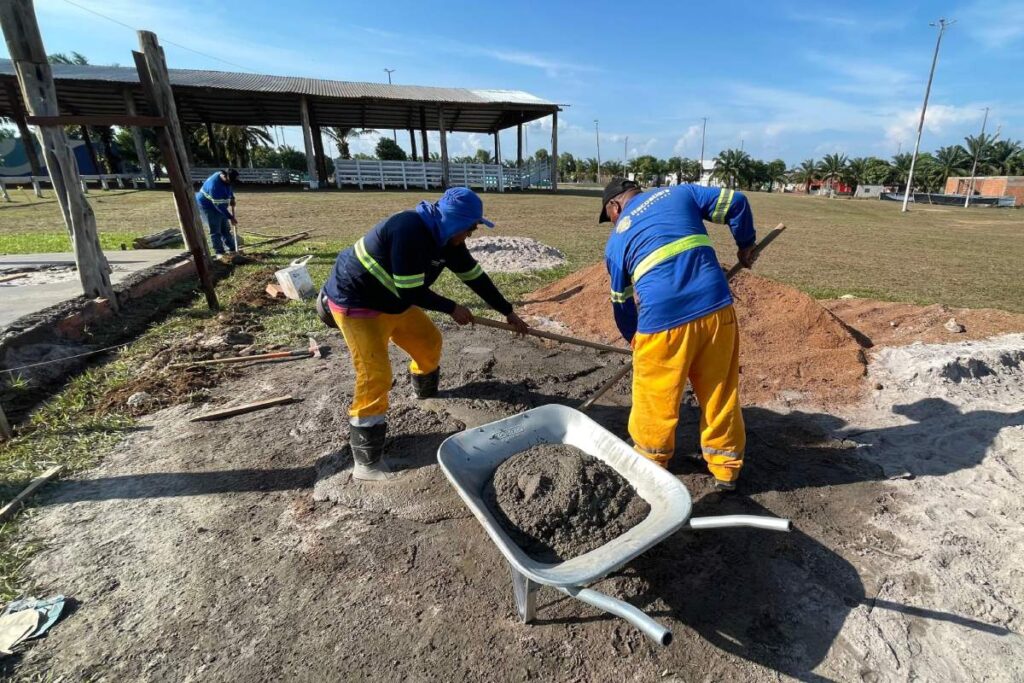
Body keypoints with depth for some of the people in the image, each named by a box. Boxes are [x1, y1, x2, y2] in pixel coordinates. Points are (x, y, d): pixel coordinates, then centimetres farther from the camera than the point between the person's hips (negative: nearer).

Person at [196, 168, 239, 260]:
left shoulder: (226, 179, -9)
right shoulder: (215, 185, -34)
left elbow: (229, 189, 16)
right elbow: (219, 205, -31)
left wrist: (232, 199, 1)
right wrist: (230, 218, -28)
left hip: (219, 206, 9)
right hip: (208, 206, -9)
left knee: (226, 229, 11)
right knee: (215, 231, -8)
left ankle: (231, 250, 17)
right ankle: (220, 253, -3)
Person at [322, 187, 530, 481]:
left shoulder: (446, 238, -3)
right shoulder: (410, 231, -32)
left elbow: (475, 276, 5)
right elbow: (411, 292, -29)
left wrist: (508, 312, 9)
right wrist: (452, 308, -16)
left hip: (393, 300, 9)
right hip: (356, 302, -9)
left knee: (429, 341, 17)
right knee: (375, 375, -14)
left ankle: (426, 391, 48)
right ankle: (366, 462, -3)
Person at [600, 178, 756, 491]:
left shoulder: (616, 240, 12)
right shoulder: (679, 192, 16)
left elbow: (621, 302, 17)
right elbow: (736, 202, 12)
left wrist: (634, 338, 32)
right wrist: (746, 244, 28)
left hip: (663, 319, -3)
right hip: (716, 307, 3)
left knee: (655, 398, 16)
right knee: (721, 392, 17)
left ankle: (651, 462, 36)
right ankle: (726, 468, 33)